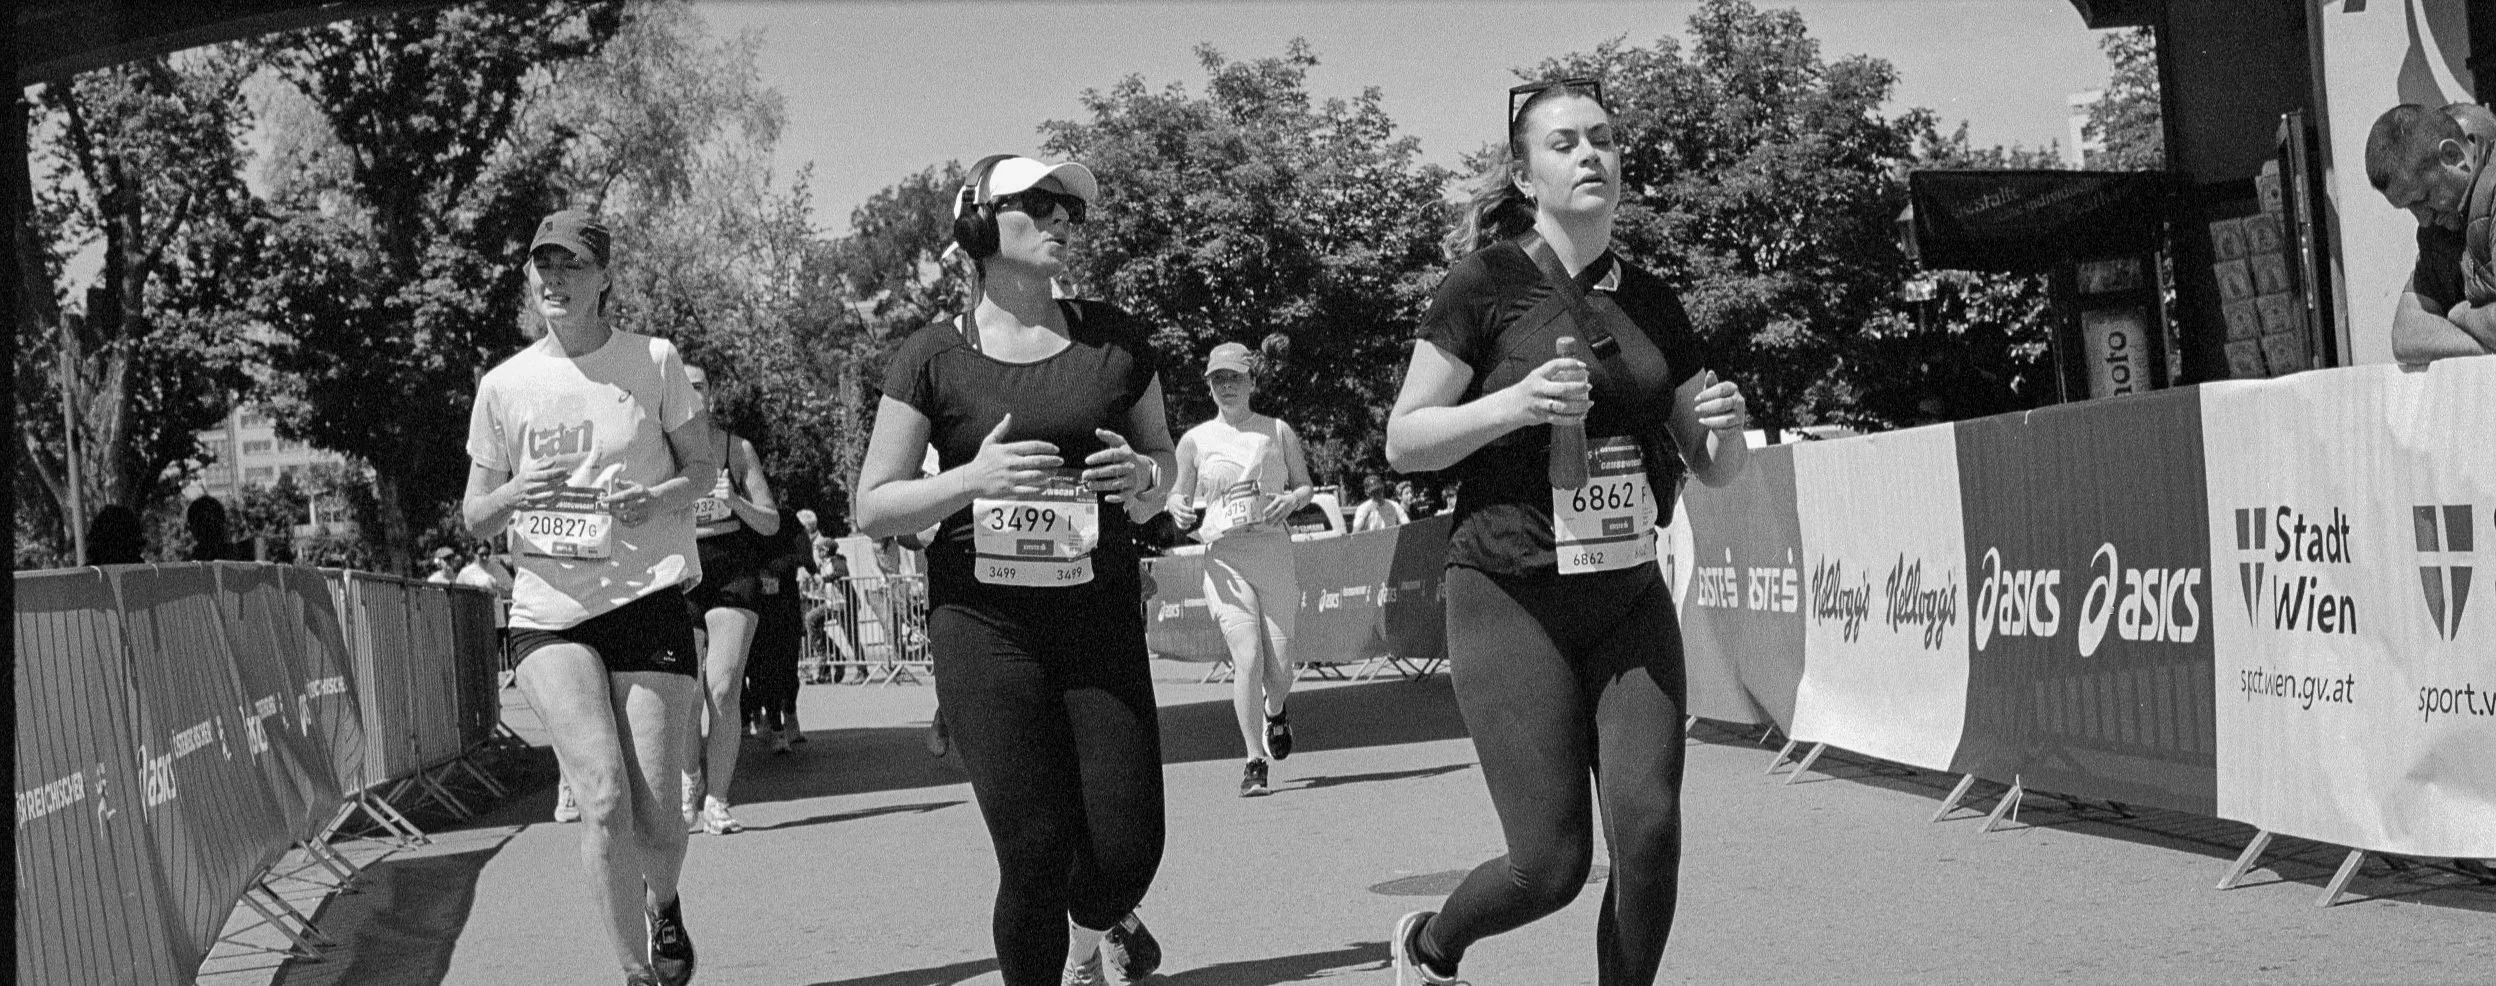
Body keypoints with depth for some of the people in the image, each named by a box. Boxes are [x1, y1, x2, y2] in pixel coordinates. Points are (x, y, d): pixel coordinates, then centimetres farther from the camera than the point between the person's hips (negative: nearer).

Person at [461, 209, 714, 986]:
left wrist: (657, 498, -11)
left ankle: (663, 905, 33)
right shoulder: (504, 385, 4)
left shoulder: (654, 362, 1)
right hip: (549, 611, 1)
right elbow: (473, 518, 10)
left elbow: (701, 467, 11)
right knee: (604, 798, -18)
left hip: (648, 597, 0)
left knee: (655, 820, -3)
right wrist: (516, 496, -13)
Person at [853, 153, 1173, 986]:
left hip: (1101, 615, 2)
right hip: (986, 625, -2)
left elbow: (1164, 459, 20)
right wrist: (973, 478, -16)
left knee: (1128, 845, -4)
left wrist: (1142, 477, -5)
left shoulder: (1117, 339, 8)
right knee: (1035, 849, -8)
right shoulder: (934, 358, 0)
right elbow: (872, 509, 1)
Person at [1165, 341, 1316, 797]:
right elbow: (1180, 497, 17)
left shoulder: (1278, 432, 11)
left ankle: (1274, 711, 37)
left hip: (1275, 553, 1)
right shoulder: (1195, 440, 9)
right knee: (1248, 658, -15)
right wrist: (1179, 509, -6)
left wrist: (1292, 499, -5)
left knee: (1278, 669, 0)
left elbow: (1307, 485, 18)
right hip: (1224, 558, -1)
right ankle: (1254, 763, -5)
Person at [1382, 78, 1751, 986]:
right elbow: (1402, 442, -5)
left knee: (1649, 830, -7)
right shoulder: (1486, 285, -5)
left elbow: (1713, 466, 17)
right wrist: (1511, 404, -20)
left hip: (1631, 599, 5)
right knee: (1552, 861, -5)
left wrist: (1725, 424, -7)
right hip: (1515, 603, -5)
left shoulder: (1649, 301, 10)